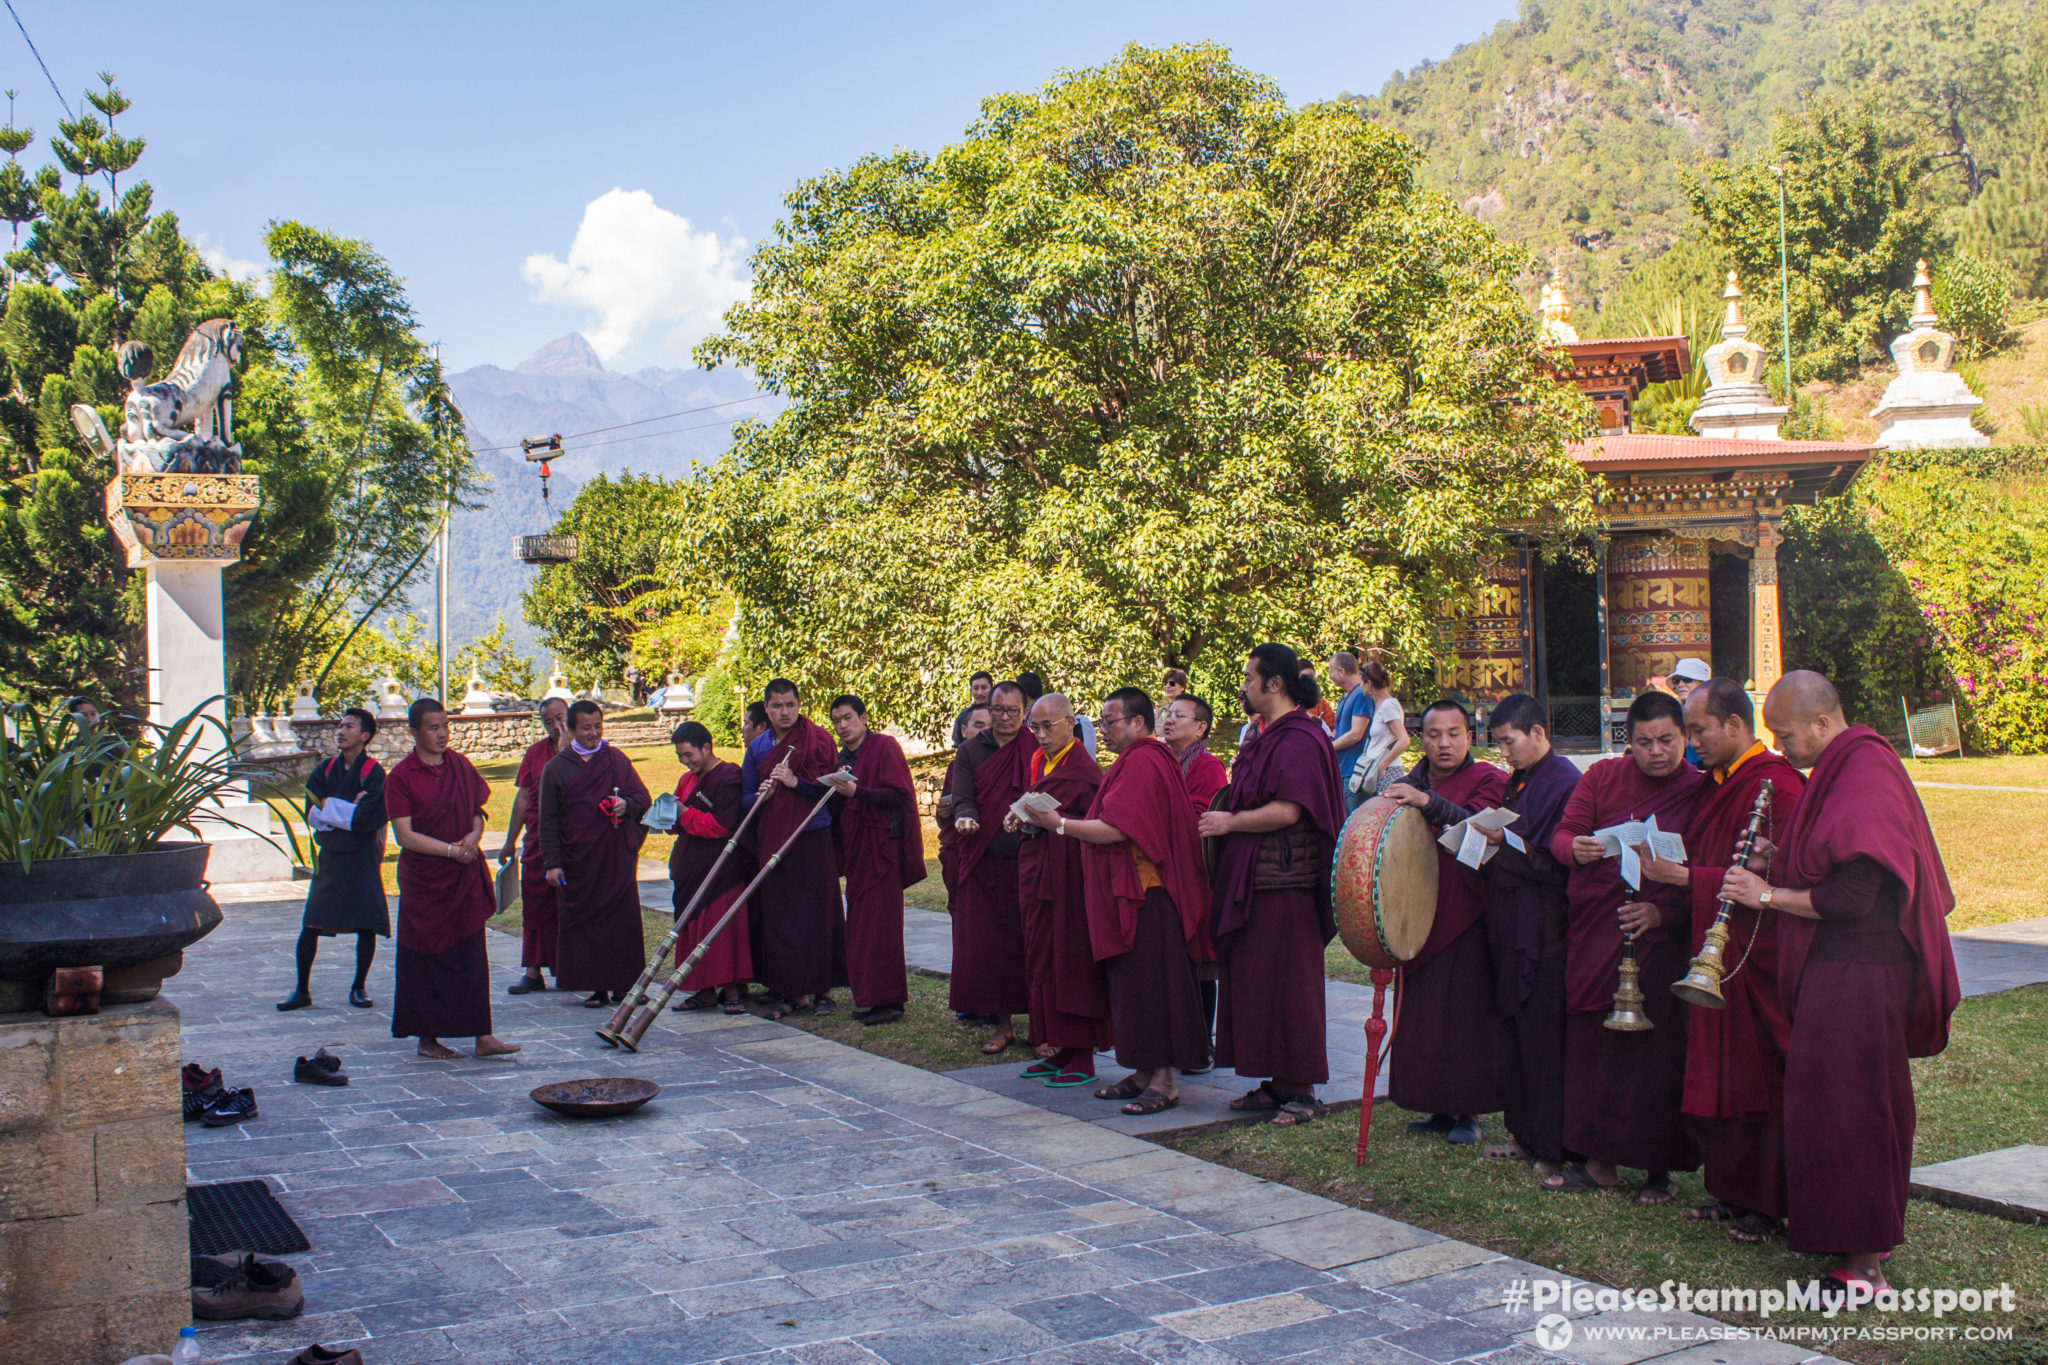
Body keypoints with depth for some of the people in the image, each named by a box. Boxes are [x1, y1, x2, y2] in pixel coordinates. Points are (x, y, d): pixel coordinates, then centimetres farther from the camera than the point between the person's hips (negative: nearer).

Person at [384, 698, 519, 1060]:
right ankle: (427, 1038, 15)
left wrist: (474, 835, -6)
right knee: (427, 959, 4)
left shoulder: (460, 765, 7)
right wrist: (450, 850, -16)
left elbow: (477, 811, 16)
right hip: (423, 878, -4)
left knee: (472, 956, 2)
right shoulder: (400, 776, -7)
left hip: (465, 876, 4)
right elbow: (405, 835, -11)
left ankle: (483, 1037, 3)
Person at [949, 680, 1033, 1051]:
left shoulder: (1036, 751, 4)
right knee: (986, 944, 1)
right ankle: (1001, 1024, 13)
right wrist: (964, 817, -23)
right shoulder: (970, 752, 9)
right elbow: (962, 798, 0)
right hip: (985, 863, 2)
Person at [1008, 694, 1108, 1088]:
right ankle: (1057, 1050, 20)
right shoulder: (1040, 760, 14)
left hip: (1069, 877, -9)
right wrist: (1020, 818, 2)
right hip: (1039, 874, 9)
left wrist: (1054, 821, -25)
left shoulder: (1083, 770, -13)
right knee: (1042, 961, 11)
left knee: (1070, 962, -5)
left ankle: (1081, 1058, 1)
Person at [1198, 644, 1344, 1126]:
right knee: (1258, 982, 12)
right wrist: (1221, 816, 10)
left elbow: (1288, 810, -23)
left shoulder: (1299, 739, -15)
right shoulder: (1269, 737, 16)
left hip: (1283, 882, -10)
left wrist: (1229, 822, -13)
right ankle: (1278, 1084, 19)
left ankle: (1302, 1091, 4)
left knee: (1286, 986, -4)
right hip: (1254, 878, 10)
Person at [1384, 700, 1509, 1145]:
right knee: (1422, 1013, 7)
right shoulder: (1411, 784, 15)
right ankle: (1439, 1107, 17)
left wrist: (1427, 803, -32)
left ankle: (1468, 1111, 6)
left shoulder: (1487, 779, -3)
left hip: (1466, 920, -6)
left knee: (1465, 1011, -4)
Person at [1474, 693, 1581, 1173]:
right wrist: (1490, 840, 3)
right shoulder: (1519, 780, 15)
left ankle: (1556, 1148, 4)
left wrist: (1507, 845, -21)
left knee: (1544, 1039, -4)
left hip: (1545, 931, -9)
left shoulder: (1564, 781, -13)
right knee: (1516, 1034, 13)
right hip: (1512, 927, 9)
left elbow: (1561, 863, -17)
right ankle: (1525, 1135, 24)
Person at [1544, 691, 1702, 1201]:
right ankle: (1600, 1162, 19)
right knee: (1592, 1042, 7)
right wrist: (1576, 849, -19)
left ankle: (1659, 1167, 12)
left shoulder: (1700, 791, -3)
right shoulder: (1602, 777, 7)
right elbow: (1562, 834, 4)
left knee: (1655, 1049, -2)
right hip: (1593, 934, 3)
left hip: (1659, 937, -3)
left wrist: (1662, 911, -21)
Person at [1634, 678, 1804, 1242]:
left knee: (1758, 1078, -2)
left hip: (1758, 958, -9)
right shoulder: (1717, 785, 15)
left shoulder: (1775, 786, -16)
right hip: (1716, 955, 9)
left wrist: (1682, 876, -22)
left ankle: (1769, 1204, 8)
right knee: (1719, 1078, 13)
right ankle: (1733, 1191, 23)